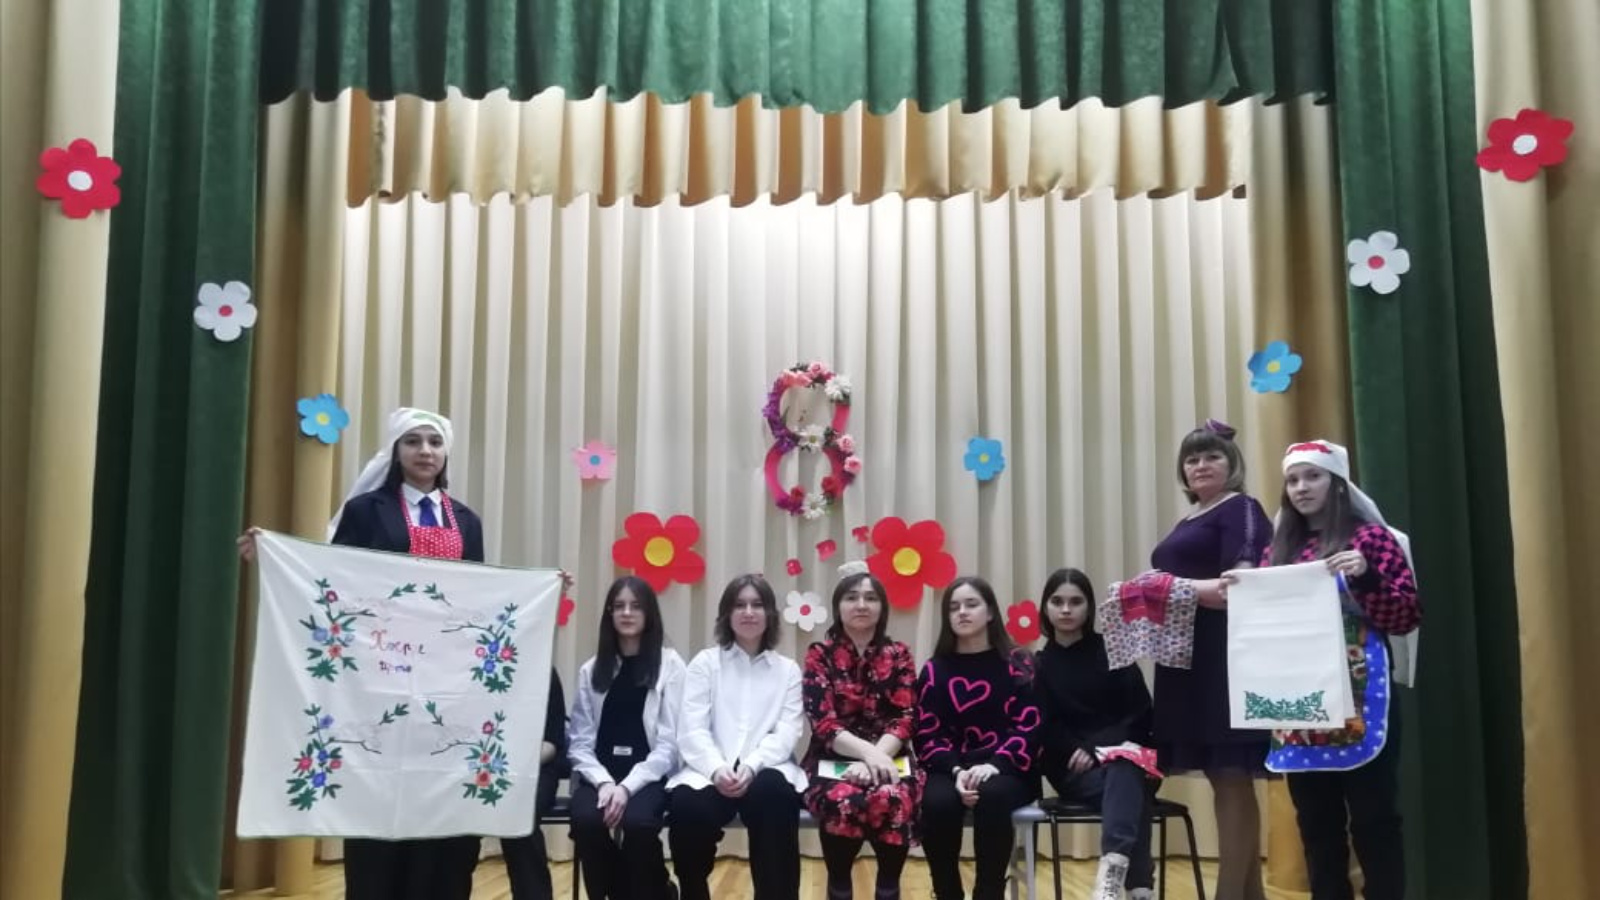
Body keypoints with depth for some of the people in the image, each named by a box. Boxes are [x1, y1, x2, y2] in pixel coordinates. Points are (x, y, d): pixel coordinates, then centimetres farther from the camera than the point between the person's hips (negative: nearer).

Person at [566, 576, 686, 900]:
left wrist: (628, 786, -16)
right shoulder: (591, 670, 12)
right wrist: (603, 782, -14)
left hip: (649, 777, -2)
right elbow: (580, 742, 6)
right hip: (600, 776, 2)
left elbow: (669, 742, -4)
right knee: (585, 819, -30)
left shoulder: (670, 664, 3)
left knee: (637, 822, -33)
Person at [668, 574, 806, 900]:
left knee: (774, 794, -36)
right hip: (710, 772, 0)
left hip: (765, 770, 0)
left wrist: (751, 766, -19)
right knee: (688, 808, -33)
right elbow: (691, 731, 1)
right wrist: (716, 768, -19)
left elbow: (787, 733, 1)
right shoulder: (705, 662, 12)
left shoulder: (787, 670, 15)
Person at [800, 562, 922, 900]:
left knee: (892, 799, -35)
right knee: (842, 800, -36)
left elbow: (905, 719, -1)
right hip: (834, 760, -1)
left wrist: (876, 758, -21)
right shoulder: (820, 655, 4)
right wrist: (868, 752, -25)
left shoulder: (899, 654, 8)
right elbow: (823, 723, -7)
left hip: (888, 758, 1)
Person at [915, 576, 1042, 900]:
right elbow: (928, 735, 3)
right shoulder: (935, 670, 11)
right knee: (937, 803, -33)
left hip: (1007, 771, -1)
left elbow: (1029, 727, -2)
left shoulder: (1016, 665, 9)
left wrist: (995, 765, -19)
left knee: (992, 796, -37)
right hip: (951, 769, 1)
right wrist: (956, 771, -18)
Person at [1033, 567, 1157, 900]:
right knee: (1127, 790, -35)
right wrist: (1078, 751, -17)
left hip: (1123, 756, 0)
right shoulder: (1040, 665, 11)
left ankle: (1112, 871, -61)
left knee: (1123, 774, -39)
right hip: (1073, 768, 0)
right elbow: (1045, 728, 3)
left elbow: (1142, 714, 0)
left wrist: (1102, 747, -15)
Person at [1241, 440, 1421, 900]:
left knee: (1372, 819, -2)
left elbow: (1408, 616, -6)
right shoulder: (1278, 550, 15)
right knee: (1316, 823, 9)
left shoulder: (1370, 537, 0)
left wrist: (1365, 577, -21)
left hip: (1359, 698, -5)